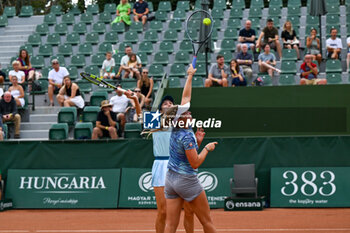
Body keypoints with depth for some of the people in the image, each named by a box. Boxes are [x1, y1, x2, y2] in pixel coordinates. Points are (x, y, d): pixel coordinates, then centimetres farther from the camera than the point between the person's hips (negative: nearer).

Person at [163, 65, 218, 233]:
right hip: (187, 181, -8)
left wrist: (190, 76, 23)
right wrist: (207, 148, -5)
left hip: (170, 179, 8)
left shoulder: (177, 128, 3)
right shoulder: (186, 136, -19)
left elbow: (185, 97, 14)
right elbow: (195, 163, -19)